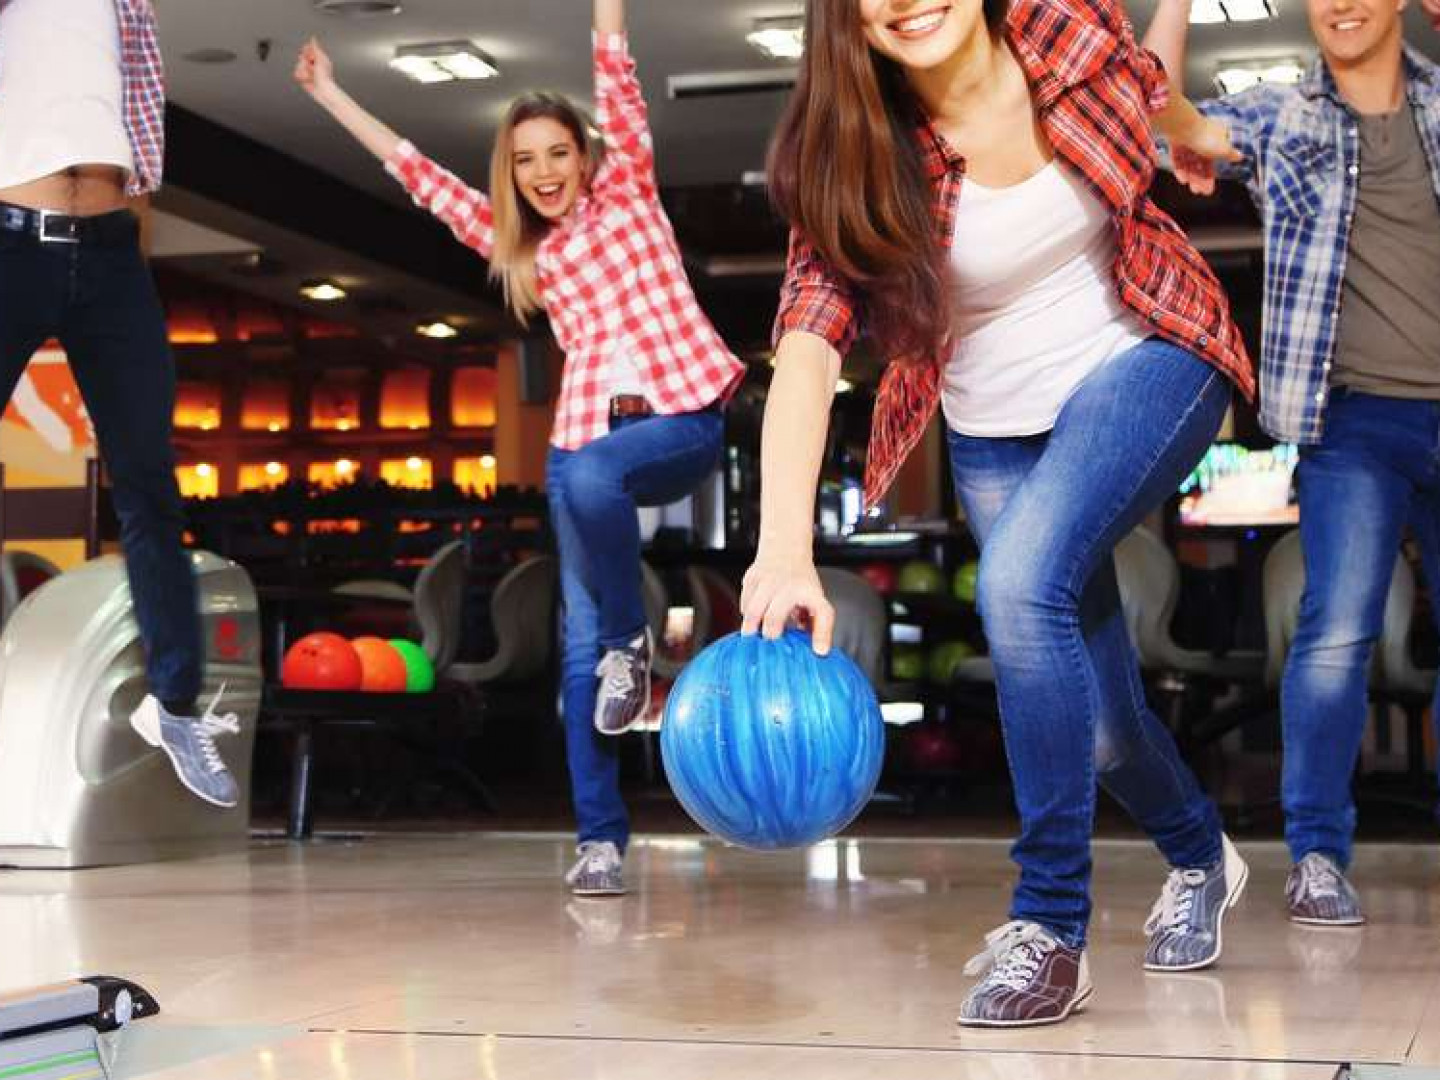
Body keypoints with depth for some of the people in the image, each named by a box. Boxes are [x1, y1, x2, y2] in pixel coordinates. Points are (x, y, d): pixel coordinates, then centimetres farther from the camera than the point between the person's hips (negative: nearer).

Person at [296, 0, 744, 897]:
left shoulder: (628, 192, 11)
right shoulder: (518, 247, 21)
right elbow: (418, 173, 24)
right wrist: (332, 96, 27)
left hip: (681, 417, -5)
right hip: (584, 436, 5)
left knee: (587, 476, -37)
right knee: (580, 638, -5)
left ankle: (632, 644, -13)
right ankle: (600, 837, -4)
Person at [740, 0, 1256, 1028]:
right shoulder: (859, 155, -19)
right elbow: (806, 347, -31)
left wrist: (1198, 131, 30)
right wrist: (786, 548, -45)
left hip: (1143, 362, -2)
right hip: (998, 427, 2)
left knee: (1022, 580, -29)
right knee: (1095, 718, 8)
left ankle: (1051, 928, -21)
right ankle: (1200, 858, 42)